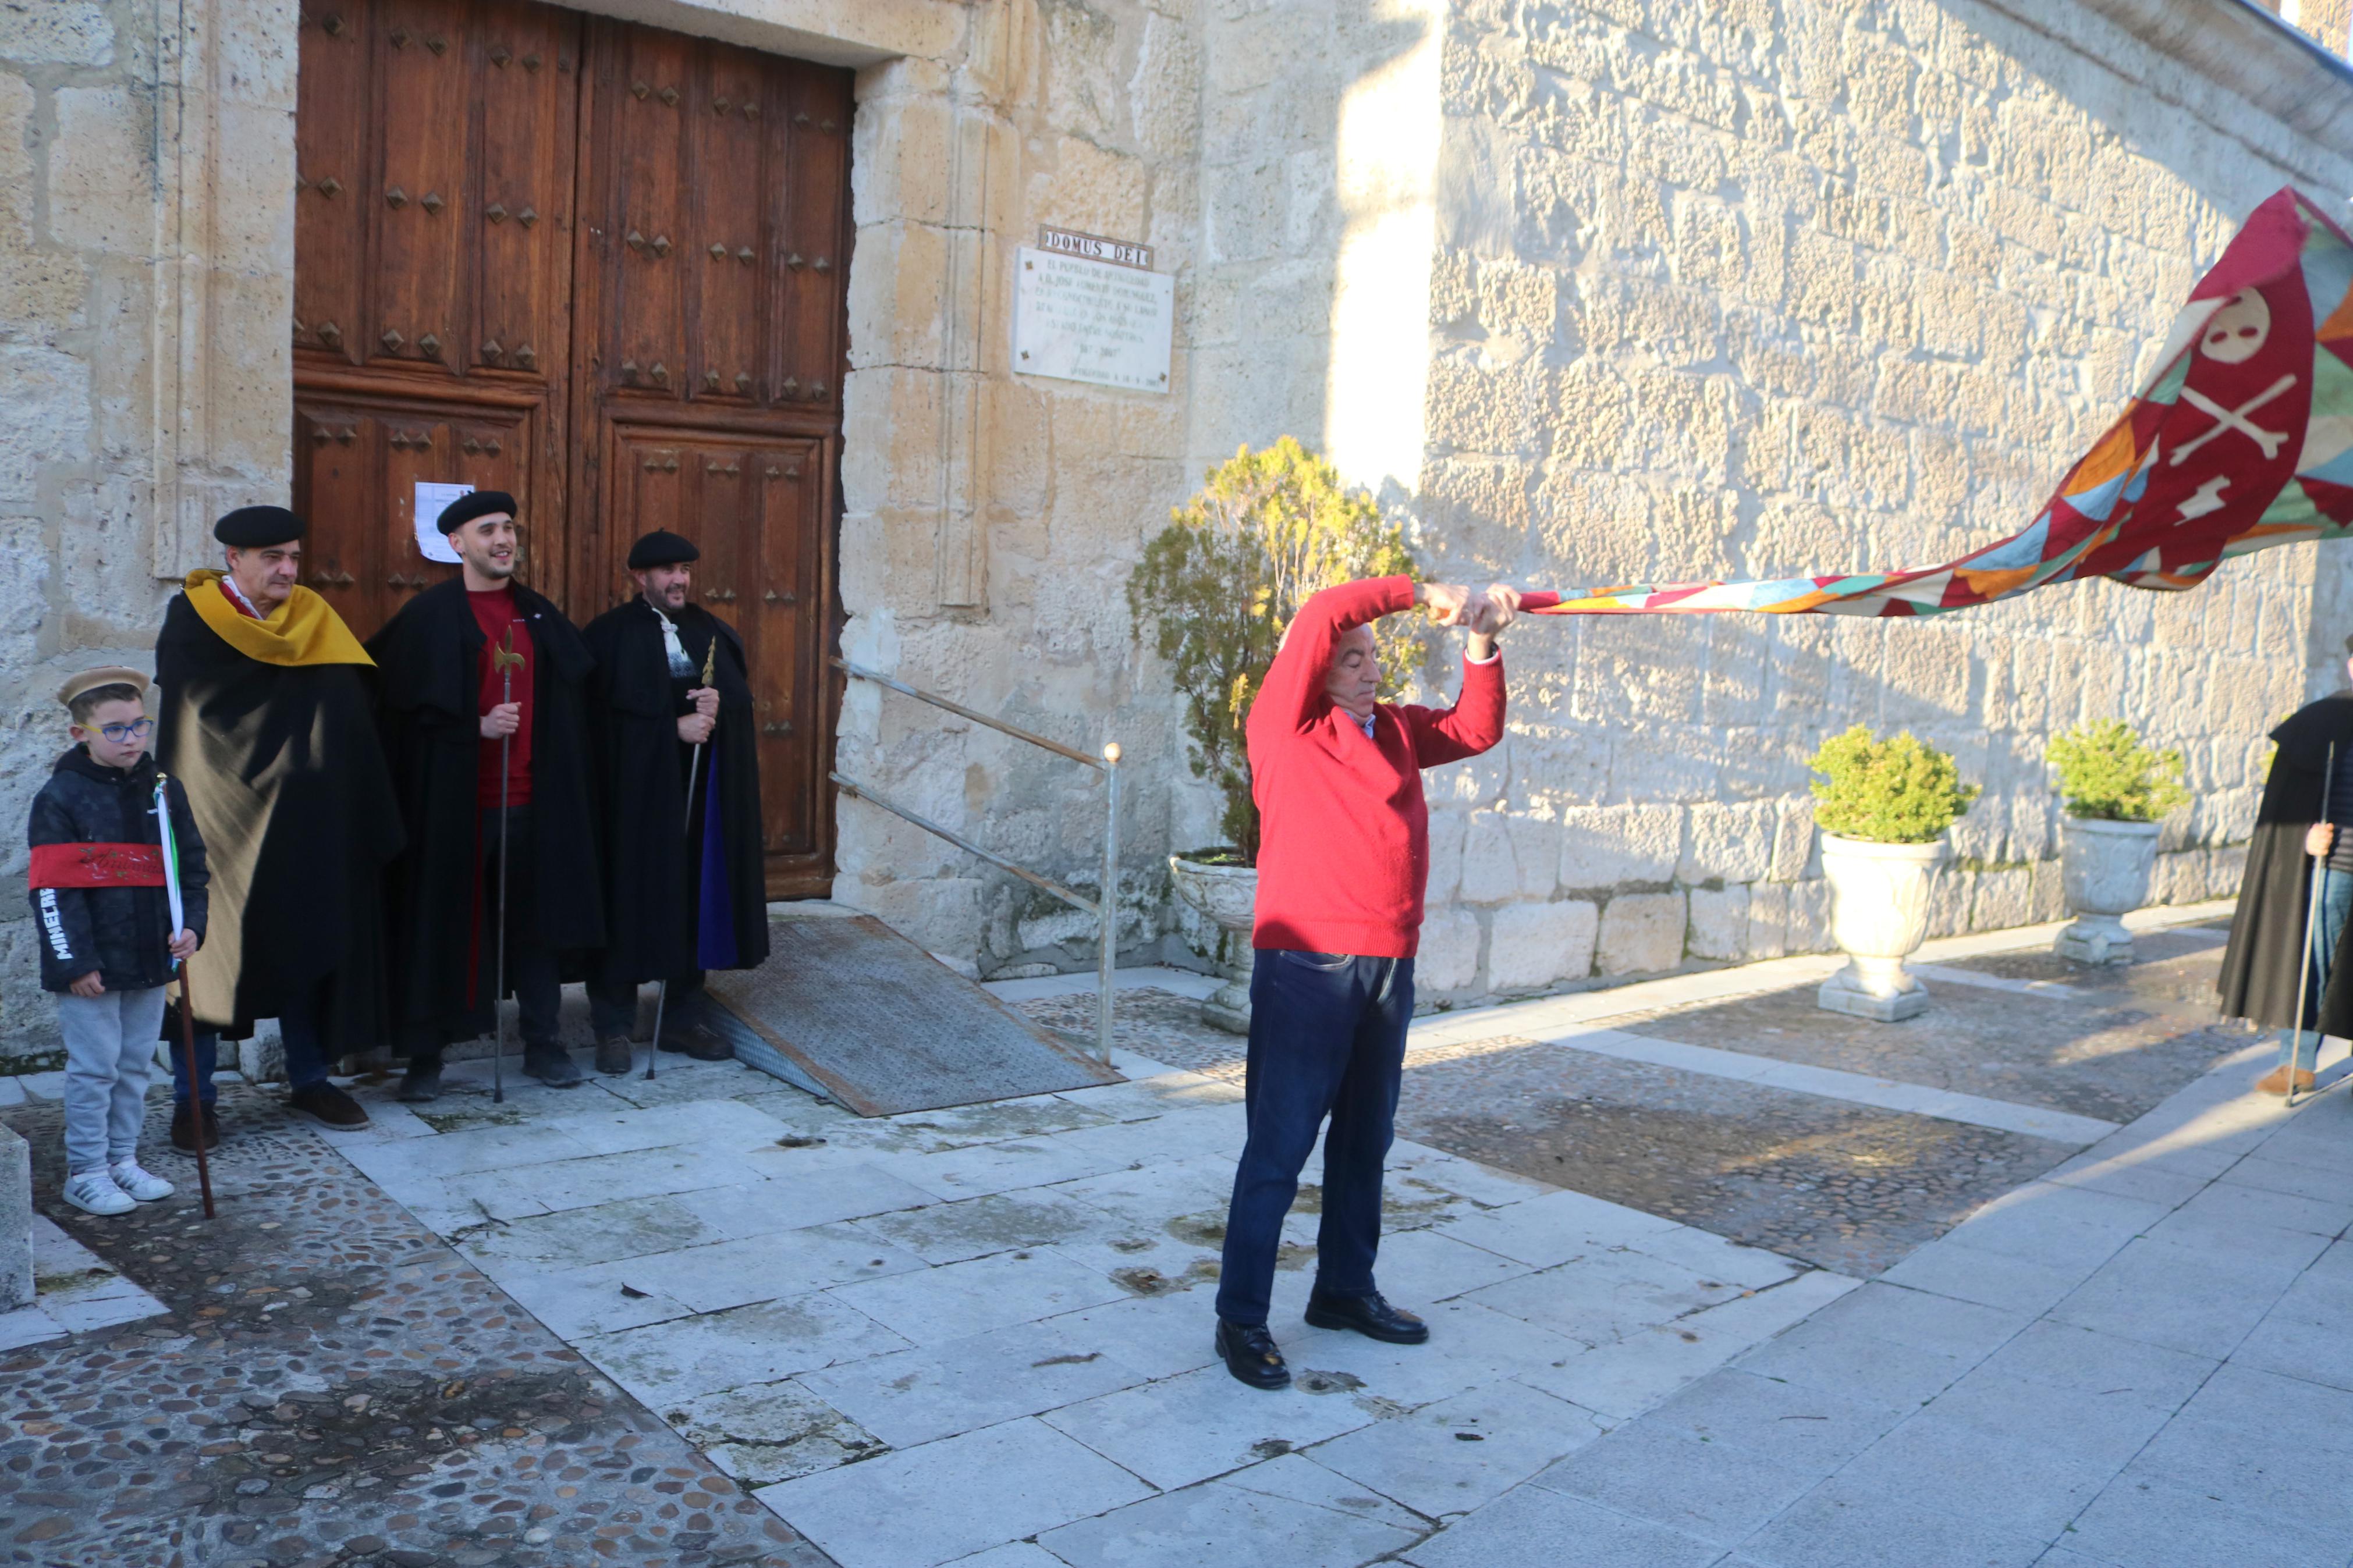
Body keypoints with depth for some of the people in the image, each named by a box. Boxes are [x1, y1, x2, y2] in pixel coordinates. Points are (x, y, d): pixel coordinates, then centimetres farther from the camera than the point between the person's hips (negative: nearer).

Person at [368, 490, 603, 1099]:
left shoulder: (539, 615, 12)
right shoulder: (431, 615, -3)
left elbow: (573, 685, 20)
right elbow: (408, 704, -5)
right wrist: (477, 725, -17)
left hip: (531, 798, 4)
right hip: (452, 798, -4)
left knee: (534, 922, 9)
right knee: (441, 923, 2)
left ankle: (542, 1043, 21)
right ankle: (425, 1054, 14)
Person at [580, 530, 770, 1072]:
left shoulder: (714, 633, 13)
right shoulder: (610, 635, -1)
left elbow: (742, 695, 7)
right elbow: (604, 711, -9)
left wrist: (718, 704, -15)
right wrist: (675, 726, -16)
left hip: (703, 790, 4)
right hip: (634, 788, -4)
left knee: (696, 899, 7)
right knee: (629, 900, -1)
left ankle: (685, 1017, 18)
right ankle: (614, 1027, 8)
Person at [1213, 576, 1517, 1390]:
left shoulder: (1395, 730, 15)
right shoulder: (1285, 723, -5)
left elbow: (1475, 730, 22)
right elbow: (1320, 616, -15)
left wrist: (1482, 644, 8)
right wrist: (1421, 592, -8)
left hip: (1388, 968, 8)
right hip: (1307, 968, -7)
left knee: (1364, 1141, 17)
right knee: (1278, 1148, -4)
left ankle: (1345, 1289, 32)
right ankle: (1241, 1319, 5)